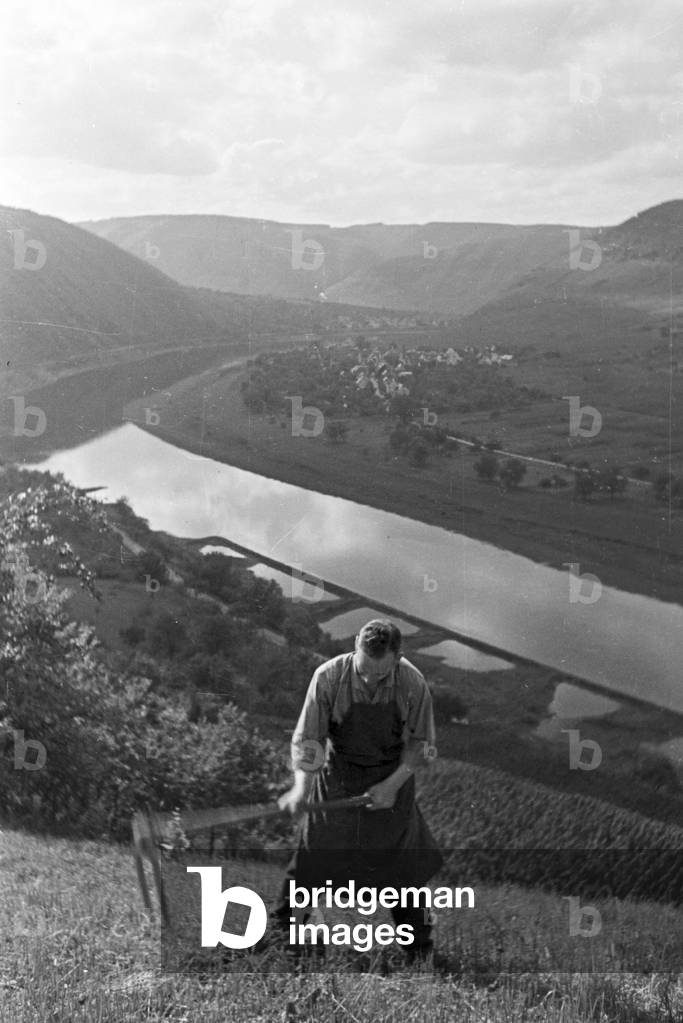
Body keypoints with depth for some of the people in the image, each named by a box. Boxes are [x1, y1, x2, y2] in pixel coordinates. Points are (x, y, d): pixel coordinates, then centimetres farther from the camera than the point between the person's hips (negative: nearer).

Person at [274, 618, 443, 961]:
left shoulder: (412, 683, -20)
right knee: (311, 855, 8)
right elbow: (307, 738, -15)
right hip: (337, 776, 0)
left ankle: (418, 951, 31)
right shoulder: (328, 677, -24)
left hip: (392, 780, 1)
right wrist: (301, 786, -29)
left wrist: (393, 784, -16)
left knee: (400, 863, 9)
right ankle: (281, 929, 31)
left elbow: (421, 743, -7)